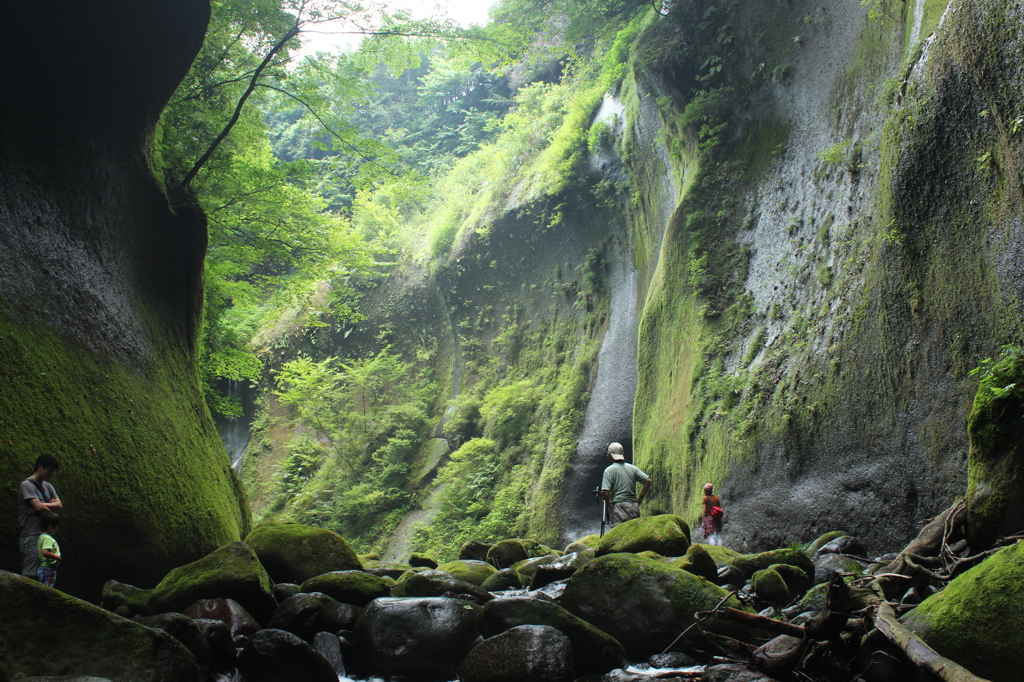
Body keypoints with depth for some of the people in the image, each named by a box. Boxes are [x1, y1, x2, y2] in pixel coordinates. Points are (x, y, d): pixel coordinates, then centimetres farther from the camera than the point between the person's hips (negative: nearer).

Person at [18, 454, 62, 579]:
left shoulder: (48, 486, 18)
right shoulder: (27, 485, -5)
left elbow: (59, 506, 7)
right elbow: (38, 506, -16)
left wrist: (43, 506, -9)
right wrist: (51, 507, 1)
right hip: (31, 535, -7)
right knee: (30, 574, -13)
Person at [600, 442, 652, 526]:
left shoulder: (609, 470, -3)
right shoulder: (632, 468, 10)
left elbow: (606, 492, -13)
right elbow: (648, 481, 4)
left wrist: (608, 503, 6)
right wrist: (639, 499, 8)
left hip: (619, 506, -5)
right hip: (634, 507, 5)